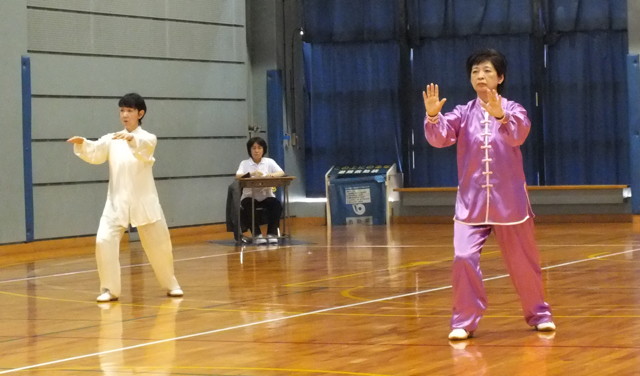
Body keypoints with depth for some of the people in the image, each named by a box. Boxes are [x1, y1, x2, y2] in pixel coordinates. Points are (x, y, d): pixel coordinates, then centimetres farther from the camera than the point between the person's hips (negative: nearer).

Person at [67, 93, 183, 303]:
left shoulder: (148, 138, -3)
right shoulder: (112, 140, 3)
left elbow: (143, 148, -27)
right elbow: (94, 155, -13)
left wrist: (131, 139, -50)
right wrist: (82, 144, -35)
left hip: (144, 201, -1)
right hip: (117, 202, 1)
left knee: (159, 245, 9)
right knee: (104, 242, -15)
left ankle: (170, 284, 33)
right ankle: (110, 289, -2)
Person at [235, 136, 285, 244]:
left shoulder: (269, 162, 6)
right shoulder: (244, 163, 4)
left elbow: (282, 173, -9)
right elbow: (238, 176, -14)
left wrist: (271, 175, -32)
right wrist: (252, 174, -34)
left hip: (266, 196, 1)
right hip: (250, 196, -1)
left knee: (277, 204, -29)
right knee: (248, 206, -33)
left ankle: (272, 233, -20)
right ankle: (257, 234, -24)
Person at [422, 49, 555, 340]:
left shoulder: (513, 110, -3)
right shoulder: (463, 114, 2)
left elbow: (518, 134, -25)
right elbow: (439, 138, -13)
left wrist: (500, 116, -45)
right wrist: (432, 115, -34)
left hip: (509, 202, -1)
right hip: (471, 202, 1)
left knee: (523, 262, 10)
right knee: (464, 258, -15)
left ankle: (538, 313, 32)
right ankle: (464, 321, -2)